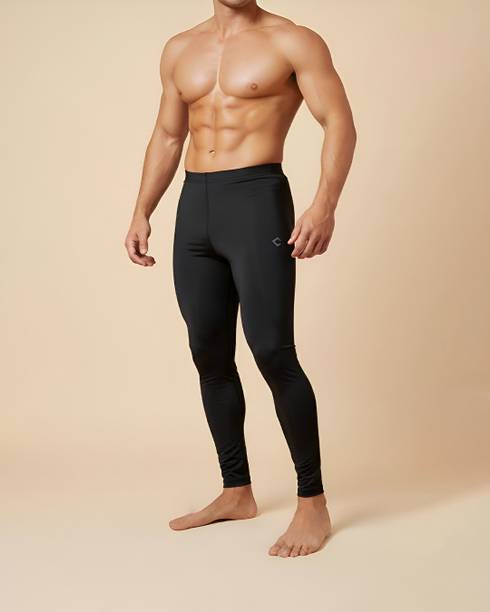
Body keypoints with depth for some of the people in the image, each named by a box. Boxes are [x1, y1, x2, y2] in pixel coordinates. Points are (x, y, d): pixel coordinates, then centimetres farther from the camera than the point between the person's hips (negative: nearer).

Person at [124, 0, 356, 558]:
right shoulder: (179, 50, 18)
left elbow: (339, 123, -7)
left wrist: (324, 204, -22)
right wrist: (142, 211, 14)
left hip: (257, 200, -6)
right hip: (194, 208, 6)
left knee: (272, 352, -12)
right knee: (209, 354, 7)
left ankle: (312, 503, -1)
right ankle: (236, 492, 20)